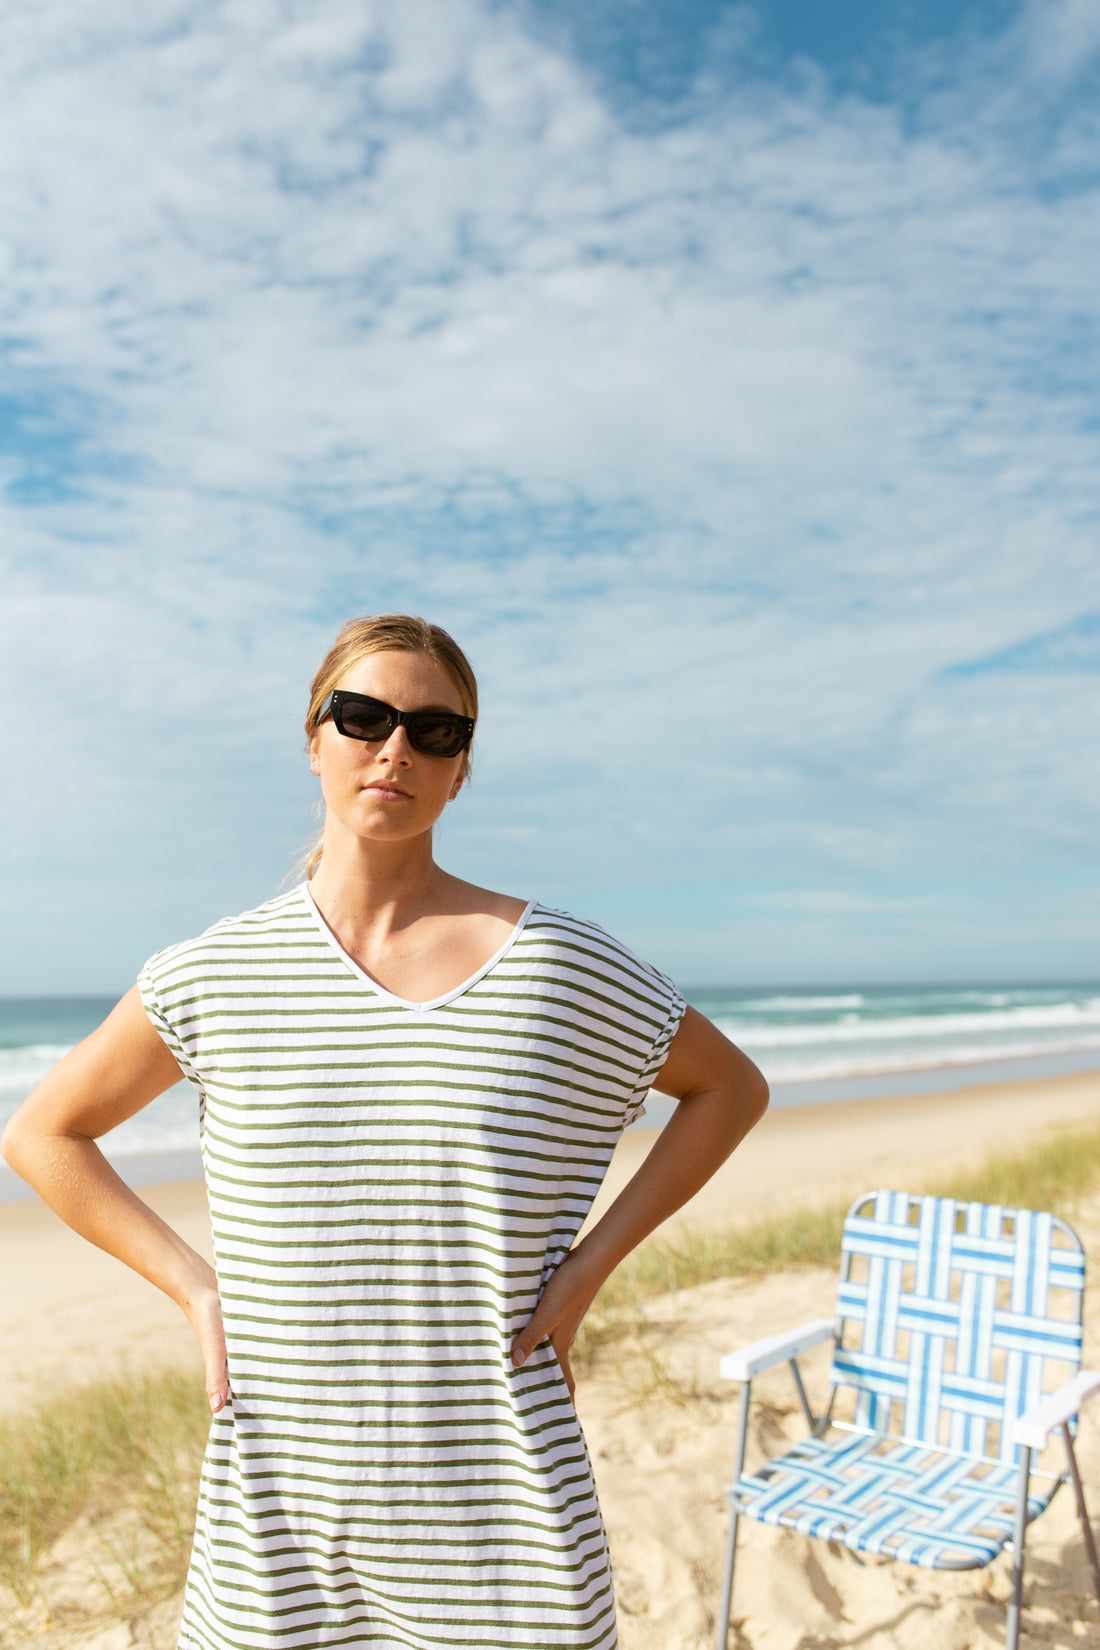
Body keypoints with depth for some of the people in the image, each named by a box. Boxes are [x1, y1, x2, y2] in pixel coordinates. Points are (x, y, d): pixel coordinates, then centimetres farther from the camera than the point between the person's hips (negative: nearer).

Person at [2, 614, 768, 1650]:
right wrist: (195, 1287, 0)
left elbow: (731, 1088, 6)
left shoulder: (559, 965, -7)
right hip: (278, 1497, 2)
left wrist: (590, 1263, -3)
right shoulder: (217, 974, -3)